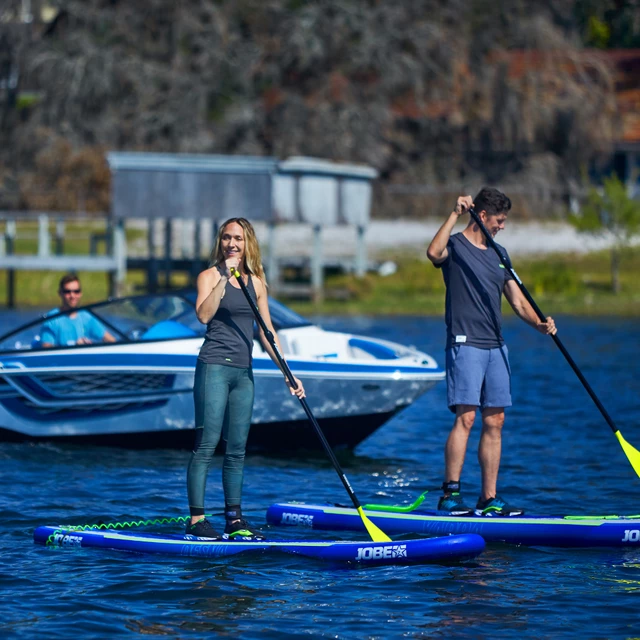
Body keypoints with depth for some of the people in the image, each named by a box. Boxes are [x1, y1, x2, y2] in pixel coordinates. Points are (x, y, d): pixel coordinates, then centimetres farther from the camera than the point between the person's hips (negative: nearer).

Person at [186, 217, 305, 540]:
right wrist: (225, 277, -22)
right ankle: (196, 519, -9)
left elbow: (267, 332, 16)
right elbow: (204, 315, -19)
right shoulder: (210, 276, -2)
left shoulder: (256, 282, 13)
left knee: (237, 448, 7)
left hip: (243, 371, 6)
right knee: (206, 444, -9)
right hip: (215, 367, -6)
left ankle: (234, 519, 11)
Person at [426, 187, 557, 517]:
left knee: (494, 421, 5)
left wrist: (539, 324, -2)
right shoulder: (455, 246, -3)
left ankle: (489, 499, 7)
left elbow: (517, 300, 16)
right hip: (465, 344, -7)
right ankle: (450, 494, -13)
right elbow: (434, 253, -28)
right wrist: (456, 214, -24)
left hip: (496, 346, 7)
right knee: (465, 417, -14)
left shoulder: (498, 254, 19)